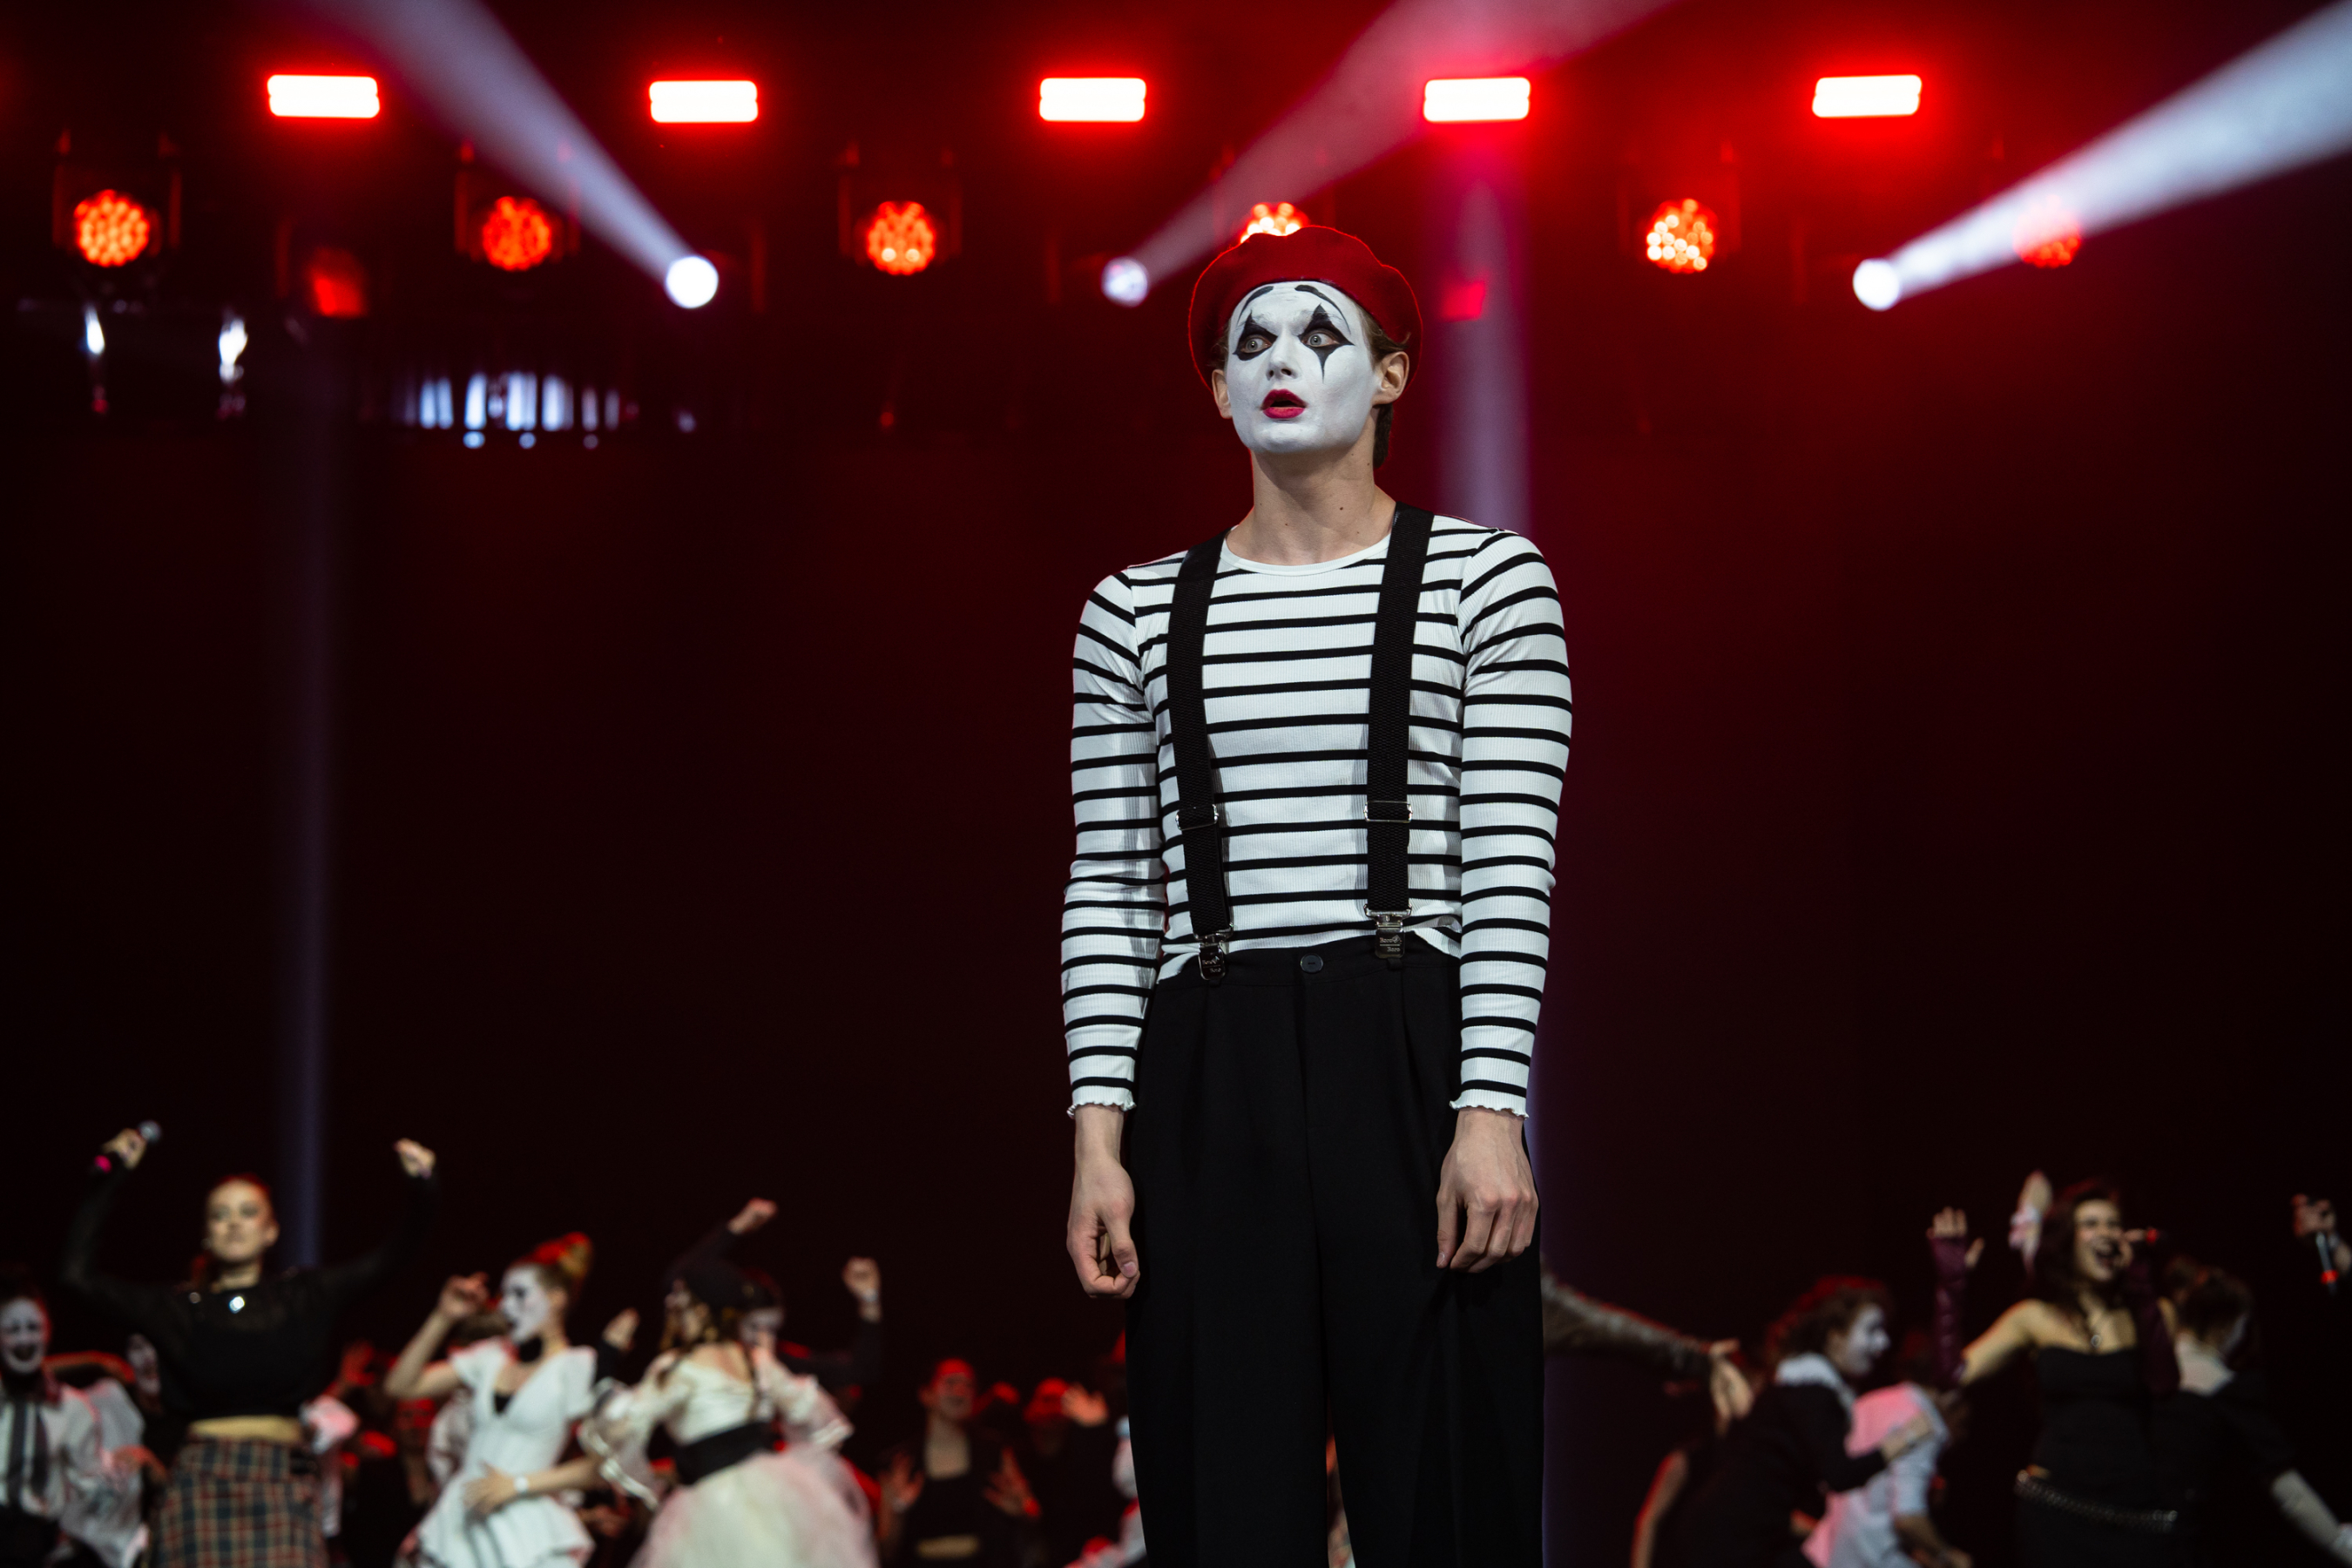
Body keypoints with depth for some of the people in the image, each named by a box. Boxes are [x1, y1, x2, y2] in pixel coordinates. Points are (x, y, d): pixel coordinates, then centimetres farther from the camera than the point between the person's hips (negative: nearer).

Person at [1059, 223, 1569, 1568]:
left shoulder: (1487, 579, 4)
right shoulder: (1137, 611, 12)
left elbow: (1513, 872, -2)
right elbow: (1109, 890, 10)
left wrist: (1492, 1116, -11)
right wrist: (1100, 1134, 1)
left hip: (1412, 1063, -2)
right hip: (1209, 1081, 2)